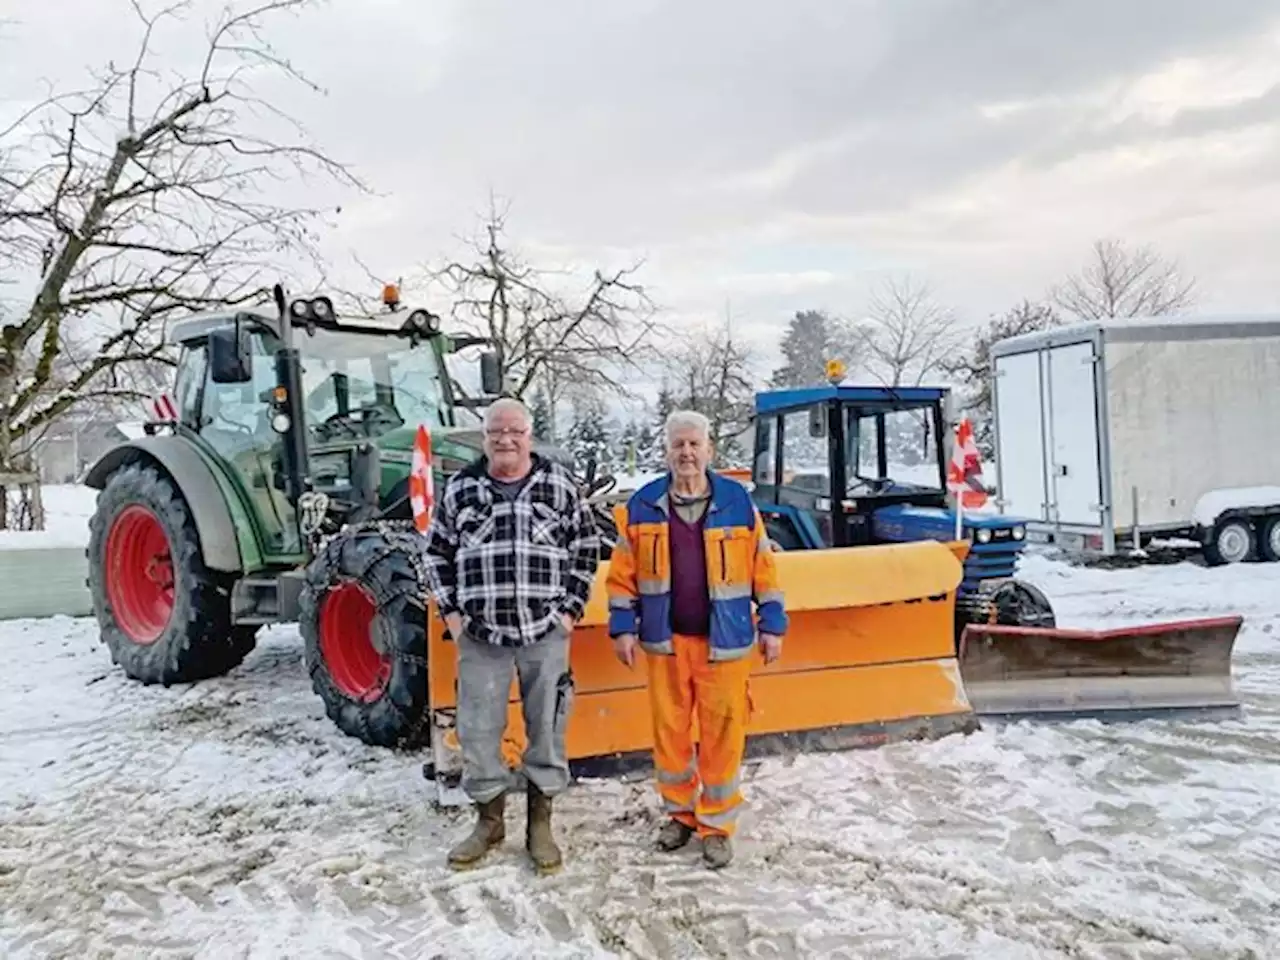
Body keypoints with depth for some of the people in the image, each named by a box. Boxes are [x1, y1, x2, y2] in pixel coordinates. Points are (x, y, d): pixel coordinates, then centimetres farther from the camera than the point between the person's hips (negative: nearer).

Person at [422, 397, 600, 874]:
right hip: (480, 634, 1)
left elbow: (587, 547, 5)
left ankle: (540, 821, 24)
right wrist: (450, 611, 4)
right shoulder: (459, 488, 4)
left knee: (547, 727, 8)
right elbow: (436, 553, 12)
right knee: (477, 730, 8)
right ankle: (489, 819, 27)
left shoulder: (558, 484, 1)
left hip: (545, 632, -1)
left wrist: (570, 607, -1)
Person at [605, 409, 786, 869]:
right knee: (669, 730, 12)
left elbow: (763, 568, 3)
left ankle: (716, 824, 20)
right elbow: (623, 573, 4)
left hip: (723, 641, -1)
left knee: (722, 734, 4)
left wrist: (772, 624, 2)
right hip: (665, 640, 1)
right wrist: (623, 626, 0)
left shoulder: (737, 502, -1)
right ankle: (679, 812, 32)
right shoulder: (642, 505, 0)